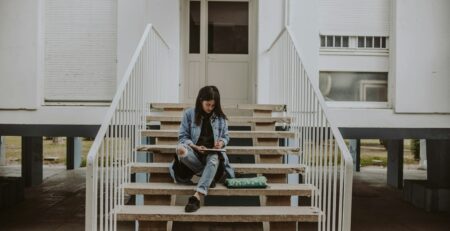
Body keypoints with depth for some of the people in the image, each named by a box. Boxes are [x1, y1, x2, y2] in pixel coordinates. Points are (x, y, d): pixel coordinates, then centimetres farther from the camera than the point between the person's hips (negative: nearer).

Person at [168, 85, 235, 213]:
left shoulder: (221, 117, 7)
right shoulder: (189, 114, 1)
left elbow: (226, 136, 13)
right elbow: (183, 136, 0)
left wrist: (221, 142, -11)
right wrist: (195, 147, -17)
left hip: (213, 153, 0)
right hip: (194, 151, 0)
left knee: (214, 160, -39)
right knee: (180, 150, -36)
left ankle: (197, 197, -48)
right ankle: (210, 175, -22)